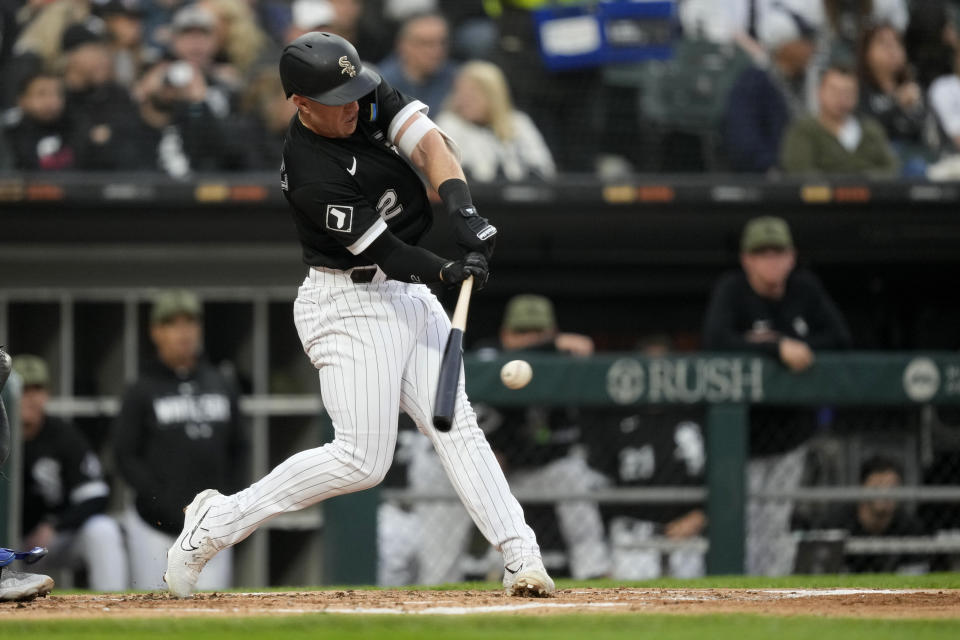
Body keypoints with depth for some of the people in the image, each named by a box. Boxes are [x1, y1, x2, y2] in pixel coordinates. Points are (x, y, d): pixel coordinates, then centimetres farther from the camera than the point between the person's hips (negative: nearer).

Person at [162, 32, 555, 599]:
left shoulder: (370, 97, -3)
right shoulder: (313, 179, -25)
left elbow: (428, 143, -11)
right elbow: (383, 251, -23)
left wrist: (464, 211, -27)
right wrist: (449, 272, -35)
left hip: (409, 295, 8)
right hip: (350, 304, -8)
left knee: (456, 424, 0)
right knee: (362, 460, -10)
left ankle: (521, 556, -5)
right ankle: (216, 524, 1)